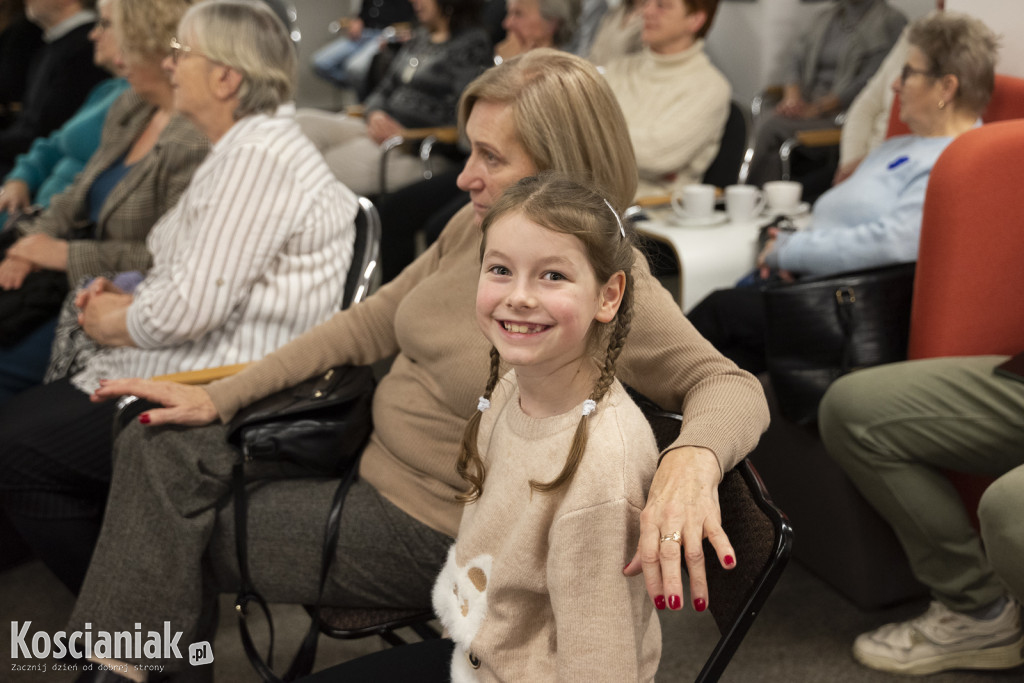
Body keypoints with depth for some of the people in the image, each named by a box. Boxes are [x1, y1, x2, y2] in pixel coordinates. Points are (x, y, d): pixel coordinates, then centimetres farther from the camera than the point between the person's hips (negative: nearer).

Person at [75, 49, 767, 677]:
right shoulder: (476, 225, -1)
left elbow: (730, 386, -28)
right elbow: (372, 321, 6)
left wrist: (692, 460, -53)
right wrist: (220, 397, 3)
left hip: (432, 534, -7)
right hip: (371, 464, 7)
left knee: (173, 544, -9)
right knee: (159, 447, -2)